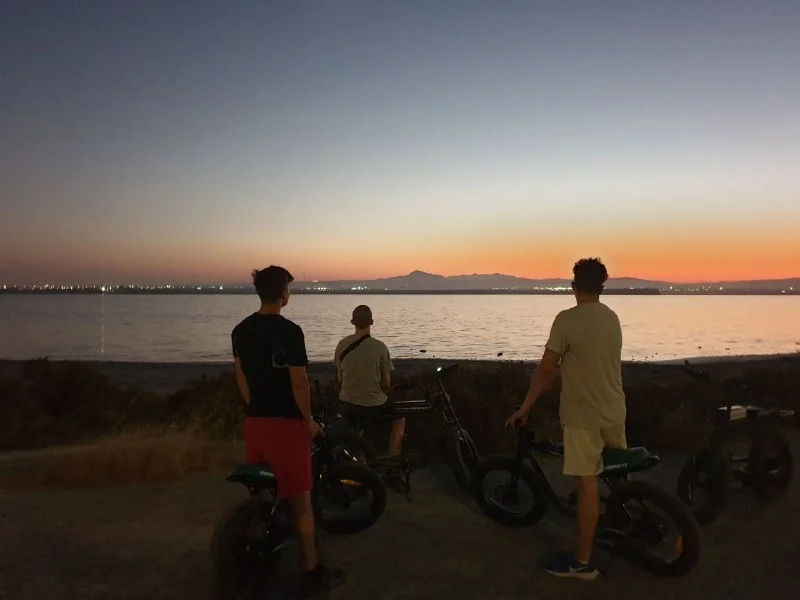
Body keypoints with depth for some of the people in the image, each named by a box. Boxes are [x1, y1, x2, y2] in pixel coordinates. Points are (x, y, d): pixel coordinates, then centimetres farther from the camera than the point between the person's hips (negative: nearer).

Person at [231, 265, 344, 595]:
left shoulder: (240, 330, 5)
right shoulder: (289, 331, -17)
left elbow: (241, 377, 12)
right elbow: (299, 383, -17)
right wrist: (308, 420, -4)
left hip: (254, 421, 7)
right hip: (286, 422, -7)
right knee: (300, 499, 2)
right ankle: (311, 573, 11)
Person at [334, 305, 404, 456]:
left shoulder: (342, 345, -6)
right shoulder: (380, 347, -14)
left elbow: (339, 380, 2)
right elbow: (386, 383, -7)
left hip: (348, 406, 3)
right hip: (374, 406, -3)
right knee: (399, 421, 26)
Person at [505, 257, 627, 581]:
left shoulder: (566, 319, -16)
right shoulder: (612, 318, 7)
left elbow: (546, 368, -14)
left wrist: (525, 408, -6)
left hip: (583, 414, -7)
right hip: (615, 410, 7)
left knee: (588, 483, -1)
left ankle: (582, 561, 8)